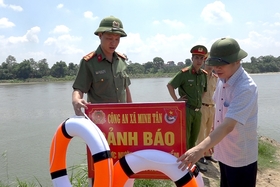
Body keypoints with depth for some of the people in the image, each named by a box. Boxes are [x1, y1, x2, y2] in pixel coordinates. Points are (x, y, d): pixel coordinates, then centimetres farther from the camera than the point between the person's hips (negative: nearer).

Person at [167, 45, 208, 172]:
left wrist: (199, 100, 13)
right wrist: (176, 99, -8)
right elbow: (170, 85, -5)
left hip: (198, 111, 6)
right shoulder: (184, 73, -10)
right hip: (186, 110, -6)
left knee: (193, 139, 17)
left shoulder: (204, 75, 6)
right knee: (184, 139, 1)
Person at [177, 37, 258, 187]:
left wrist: (200, 149, -46)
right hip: (224, 153, 7)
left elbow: (228, 125, -37)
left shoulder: (246, 88, -27)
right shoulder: (222, 80, -2)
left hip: (241, 159, -7)